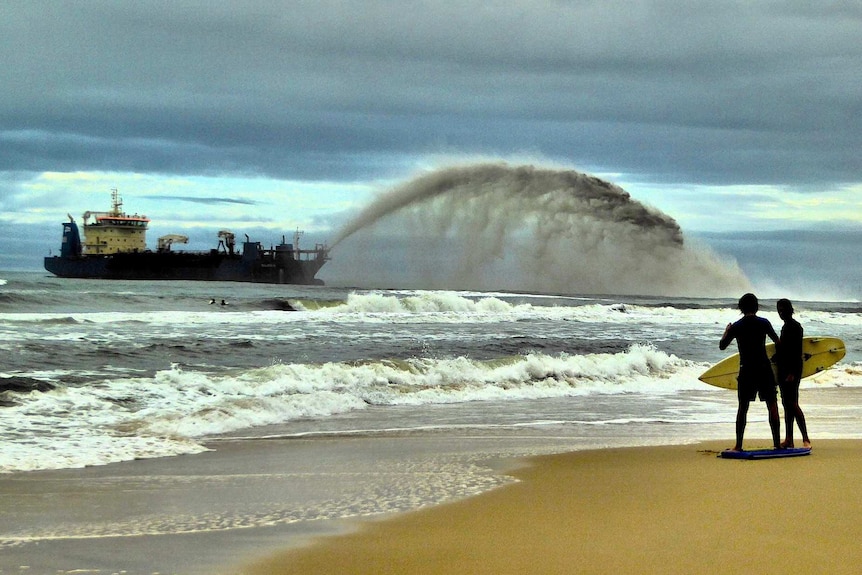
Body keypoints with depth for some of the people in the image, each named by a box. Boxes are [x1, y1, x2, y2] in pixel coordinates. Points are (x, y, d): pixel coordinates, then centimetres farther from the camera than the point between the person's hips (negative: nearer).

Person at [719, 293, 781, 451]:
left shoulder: (736, 326, -1)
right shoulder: (763, 323, -1)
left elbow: (722, 346, 8)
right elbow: (777, 341, 12)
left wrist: (727, 331, 24)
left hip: (746, 370, 0)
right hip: (764, 369, 0)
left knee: (743, 407, 6)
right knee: (772, 405, 6)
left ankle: (738, 445, 3)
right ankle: (777, 443, 3)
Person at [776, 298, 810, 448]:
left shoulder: (795, 327, -11)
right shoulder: (785, 327, 17)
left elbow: (797, 351, -17)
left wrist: (792, 373, -23)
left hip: (792, 370, -10)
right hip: (783, 370, 10)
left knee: (792, 404, -14)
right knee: (786, 404, 8)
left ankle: (806, 439, -16)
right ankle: (788, 439, 10)